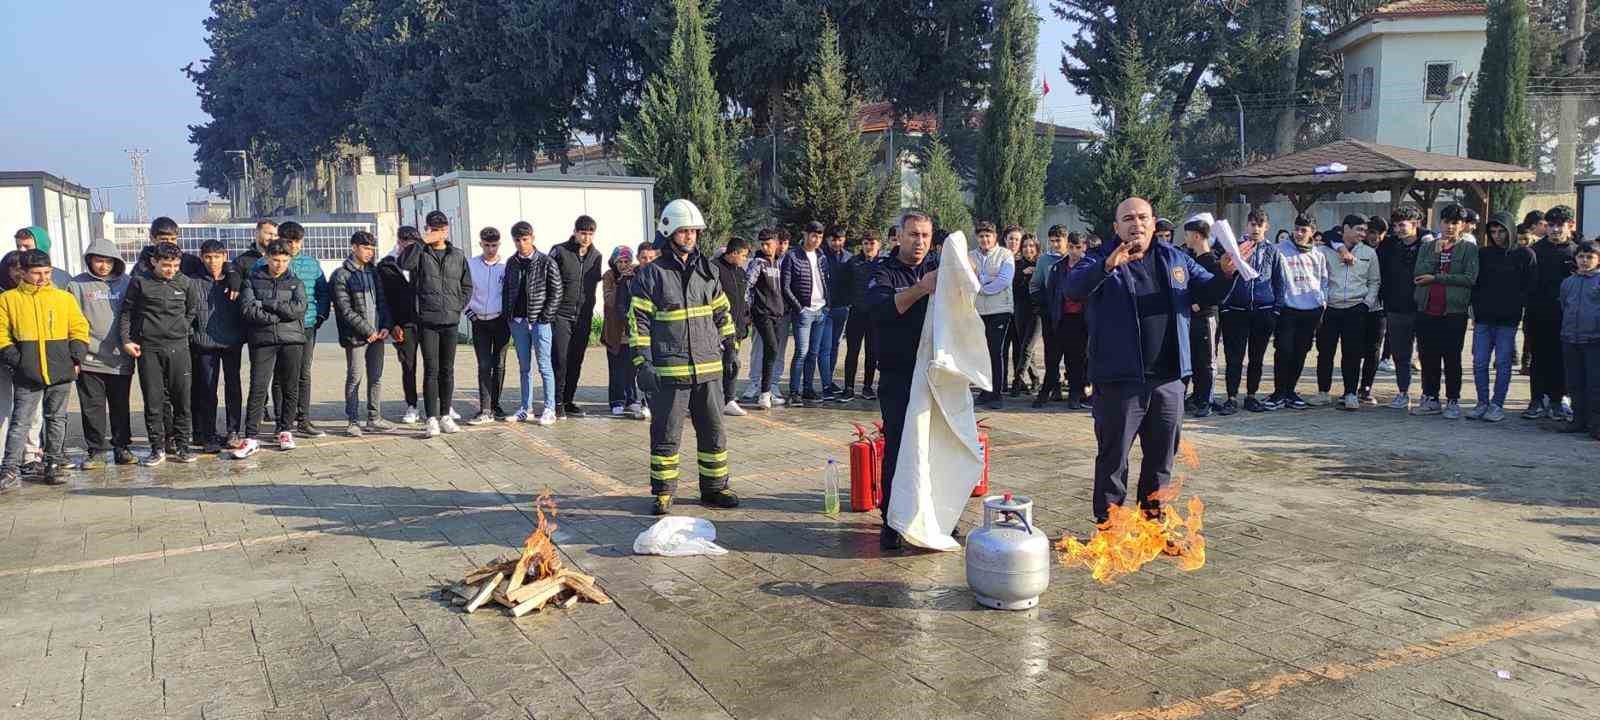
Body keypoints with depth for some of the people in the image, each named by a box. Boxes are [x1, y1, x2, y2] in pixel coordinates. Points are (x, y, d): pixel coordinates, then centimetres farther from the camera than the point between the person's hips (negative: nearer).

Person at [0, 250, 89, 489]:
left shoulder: (64, 297, 9)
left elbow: (80, 329, 11)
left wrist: (76, 358, 0)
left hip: (60, 371, 2)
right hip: (26, 374, -2)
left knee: (57, 419, 9)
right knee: (20, 420, -3)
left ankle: (55, 465, 17)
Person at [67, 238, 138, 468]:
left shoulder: (125, 283, 6)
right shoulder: (78, 285, 2)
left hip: (120, 359, 1)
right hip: (89, 360, -1)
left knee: (121, 407, 9)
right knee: (93, 408, 3)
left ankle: (122, 448, 18)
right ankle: (96, 451, 11)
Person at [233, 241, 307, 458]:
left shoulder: (295, 283, 12)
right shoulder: (252, 280, 8)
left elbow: (299, 308, -7)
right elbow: (248, 309, -7)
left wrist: (266, 304, -9)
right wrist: (280, 315, -10)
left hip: (292, 341, 2)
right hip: (263, 341, -2)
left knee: (290, 388, 7)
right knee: (258, 388, -8)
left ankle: (285, 430, 21)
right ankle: (250, 438, -6)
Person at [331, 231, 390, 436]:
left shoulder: (374, 272, 14)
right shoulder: (341, 275, -4)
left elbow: (383, 301, 13)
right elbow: (345, 310, -10)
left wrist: (385, 326, -1)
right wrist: (367, 330, -13)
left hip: (377, 334, 6)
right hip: (356, 336, -6)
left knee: (376, 378, 8)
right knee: (355, 378, -2)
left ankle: (374, 419, 16)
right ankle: (353, 421, 4)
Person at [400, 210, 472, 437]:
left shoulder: (458, 256, 11)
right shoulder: (421, 253, 1)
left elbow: (467, 286, 18)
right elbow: (405, 263, -21)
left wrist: (459, 306, 5)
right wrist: (423, 242, -19)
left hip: (451, 321, 3)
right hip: (427, 320, -3)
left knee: (447, 371, 10)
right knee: (431, 370, -4)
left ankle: (445, 416, 18)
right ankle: (432, 419, -2)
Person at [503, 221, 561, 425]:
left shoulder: (546, 262, -3)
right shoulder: (511, 263, 10)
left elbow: (556, 291, -5)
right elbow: (507, 290, 15)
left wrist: (546, 315, -11)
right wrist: (508, 314, 5)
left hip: (539, 321, -4)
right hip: (518, 322, 5)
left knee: (545, 366, -2)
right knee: (524, 367, 10)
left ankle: (549, 410, 2)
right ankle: (525, 408, 17)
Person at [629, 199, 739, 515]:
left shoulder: (707, 271, 12)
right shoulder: (651, 274, -3)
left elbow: (722, 312, 21)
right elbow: (638, 320, -5)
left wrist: (726, 343, 16)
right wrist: (642, 362, -12)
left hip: (708, 369, 5)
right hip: (669, 371, -5)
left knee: (713, 432, 11)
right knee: (666, 435, 3)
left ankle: (714, 488, 23)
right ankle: (663, 492, 15)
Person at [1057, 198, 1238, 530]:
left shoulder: (1176, 260, 11)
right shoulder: (1101, 260, -4)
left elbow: (1208, 289, 17)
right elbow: (1071, 287, -21)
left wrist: (1224, 272, -6)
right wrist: (1108, 266, -38)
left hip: (1168, 379, 5)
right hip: (1120, 381, -4)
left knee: (1161, 458, 15)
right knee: (1113, 458, 4)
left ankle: (1153, 519, 30)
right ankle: (1107, 525, 14)